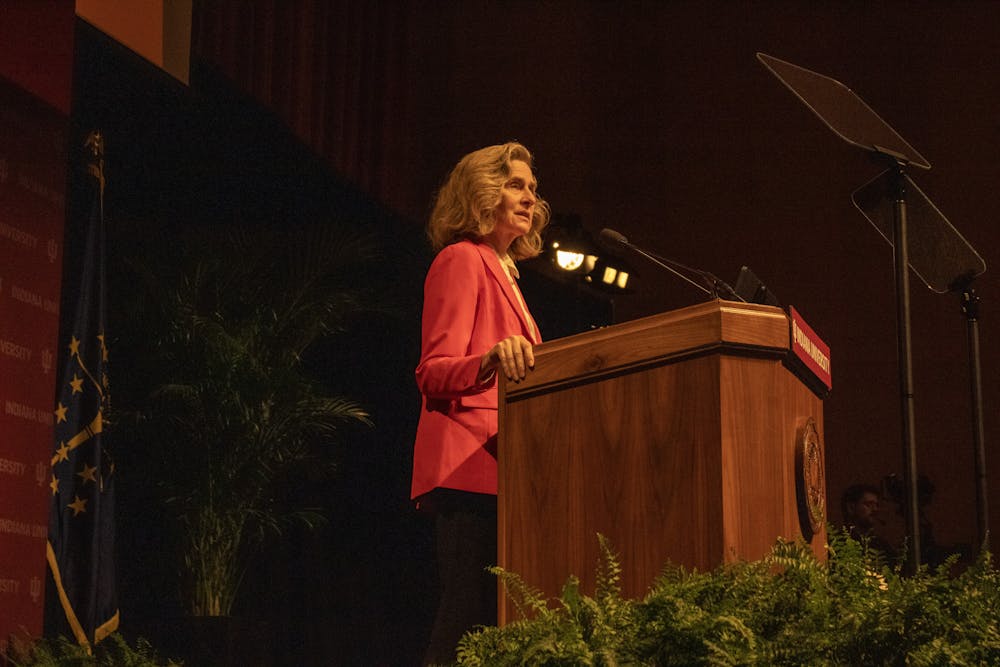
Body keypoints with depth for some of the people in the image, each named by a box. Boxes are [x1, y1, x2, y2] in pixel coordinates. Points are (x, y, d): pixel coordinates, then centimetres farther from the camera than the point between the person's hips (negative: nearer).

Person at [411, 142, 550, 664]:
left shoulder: (501, 270, 28)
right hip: (469, 467, -9)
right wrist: (492, 359, -28)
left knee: (499, 617, -1)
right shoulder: (461, 259, 1)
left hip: (499, 469, 9)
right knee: (471, 619, -18)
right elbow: (433, 374, -10)